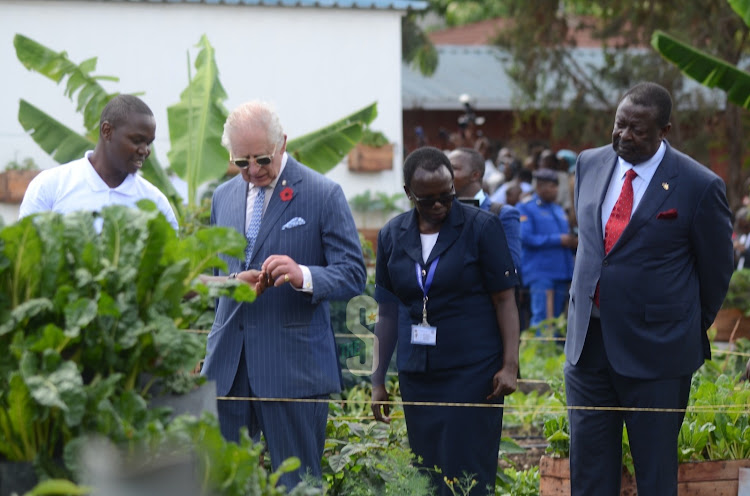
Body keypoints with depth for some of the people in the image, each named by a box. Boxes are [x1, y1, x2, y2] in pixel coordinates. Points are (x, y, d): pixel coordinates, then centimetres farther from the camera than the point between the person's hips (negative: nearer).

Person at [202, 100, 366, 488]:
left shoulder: (324, 195, -3)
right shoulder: (224, 197, 14)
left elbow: (352, 277, -5)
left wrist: (303, 275, -25)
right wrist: (232, 281, -2)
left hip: (293, 367, -5)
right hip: (228, 366, 5)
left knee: (296, 483, -1)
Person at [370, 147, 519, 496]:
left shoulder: (482, 227, -3)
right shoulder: (392, 235, 7)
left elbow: (504, 300, -3)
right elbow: (388, 311, 12)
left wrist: (510, 365, -11)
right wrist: (378, 379, 12)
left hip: (472, 372, -4)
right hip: (417, 373, 4)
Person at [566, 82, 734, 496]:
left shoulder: (700, 186, -11)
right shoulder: (590, 165, 4)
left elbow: (716, 271, 0)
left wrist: (691, 331, 10)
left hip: (655, 351, -5)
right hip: (588, 342, 5)